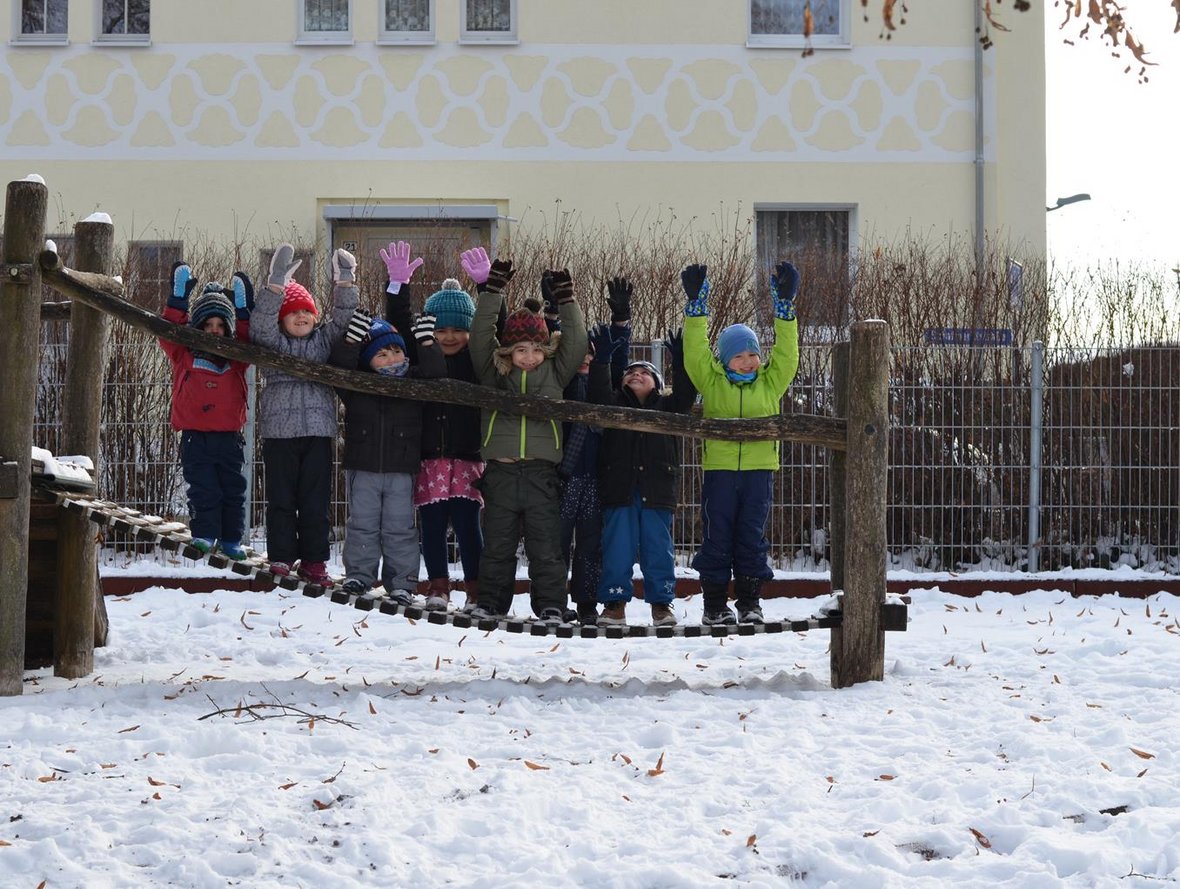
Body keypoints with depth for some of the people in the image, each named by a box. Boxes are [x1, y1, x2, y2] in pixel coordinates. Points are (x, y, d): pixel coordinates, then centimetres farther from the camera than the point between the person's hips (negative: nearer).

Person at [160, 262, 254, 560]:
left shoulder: (236, 356, 10)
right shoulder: (184, 353, 4)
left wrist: (243, 310, -3)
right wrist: (179, 298, -10)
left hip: (229, 435, 2)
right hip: (195, 435, -2)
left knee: (233, 489, 6)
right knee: (203, 488, -5)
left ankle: (231, 539, 14)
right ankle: (205, 534, 0)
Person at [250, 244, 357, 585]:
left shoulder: (324, 340, 13)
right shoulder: (274, 342, 5)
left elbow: (343, 318, 5)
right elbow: (261, 323, -11)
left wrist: (344, 284, -9)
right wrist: (276, 285, -23)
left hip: (318, 430, 2)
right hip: (279, 431, -2)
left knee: (316, 501, 3)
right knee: (281, 499, 2)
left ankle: (313, 560, 9)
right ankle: (281, 557, 7)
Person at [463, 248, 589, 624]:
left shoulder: (554, 373, 9)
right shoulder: (494, 373, 7)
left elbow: (575, 343, 2)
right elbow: (480, 337, -2)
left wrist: (566, 301, -3)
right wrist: (490, 291, -6)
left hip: (541, 470, 0)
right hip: (500, 470, 0)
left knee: (546, 545, 2)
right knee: (497, 544, 8)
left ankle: (551, 607, 6)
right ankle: (491, 604, 17)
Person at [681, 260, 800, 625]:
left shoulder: (770, 382, 10)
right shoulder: (711, 382, 5)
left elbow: (786, 352, 4)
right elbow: (695, 350, -2)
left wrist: (784, 305, -2)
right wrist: (697, 305, -7)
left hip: (759, 468, 1)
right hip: (719, 468, -1)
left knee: (751, 537, 4)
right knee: (716, 537, 1)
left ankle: (750, 602, 12)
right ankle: (714, 604, 8)